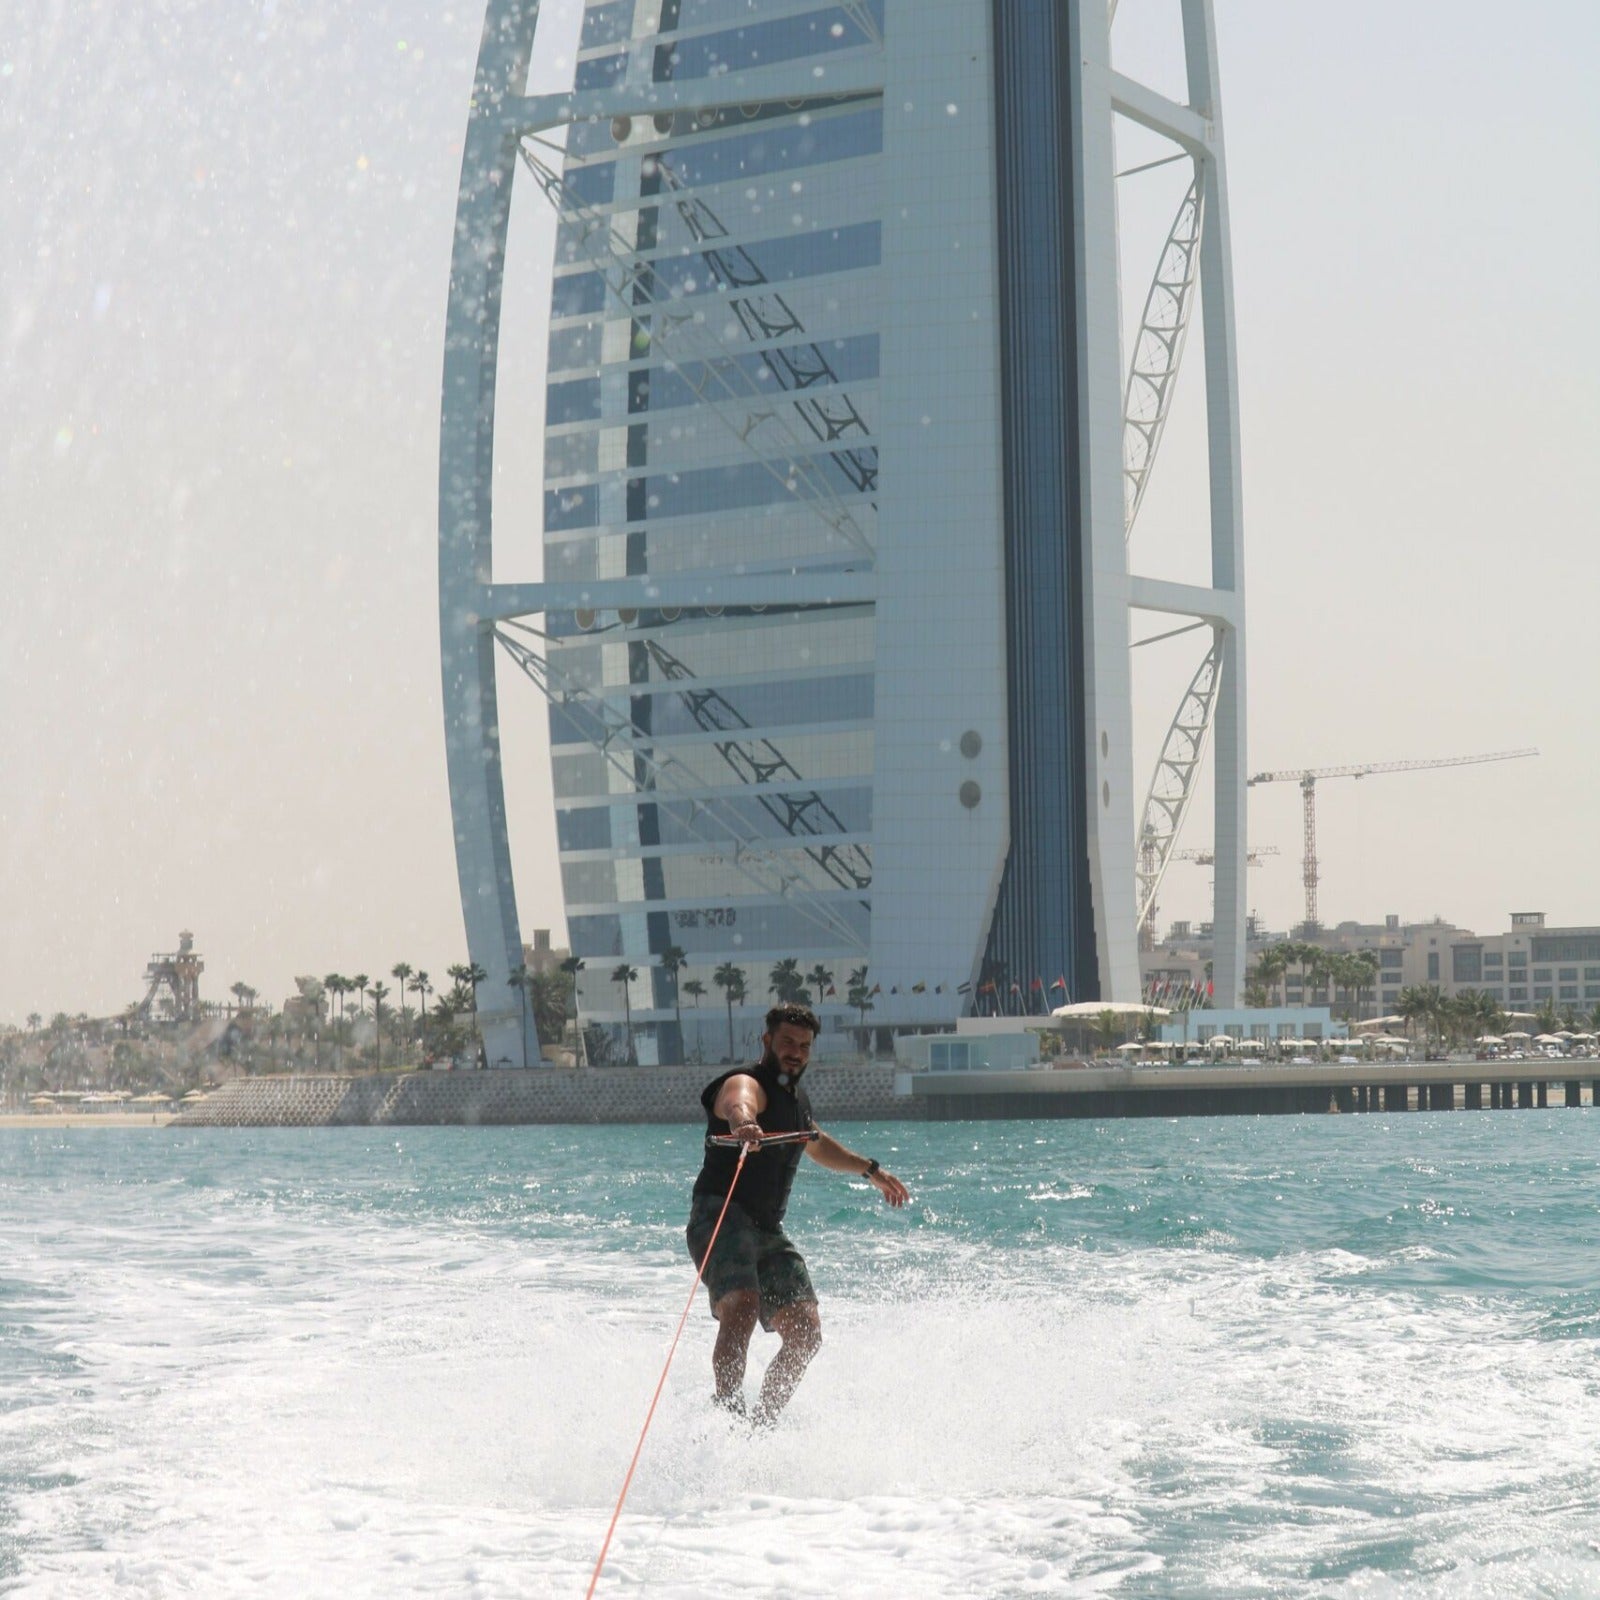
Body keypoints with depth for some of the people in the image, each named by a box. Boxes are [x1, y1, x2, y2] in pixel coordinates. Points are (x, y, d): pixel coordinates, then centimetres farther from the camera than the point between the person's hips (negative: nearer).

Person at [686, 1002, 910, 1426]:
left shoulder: (795, 1098, 19)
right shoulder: (748, 1084, -10)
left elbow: (815, 1143, 41)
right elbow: (739, 1104, -37)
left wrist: (871, 1170, 48)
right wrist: (743, 1125, -61)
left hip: (767, 1230, 9)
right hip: (720, 1216, -9)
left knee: (806, 1333, -3)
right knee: (742, 1308, -31)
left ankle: (761, 1423, 2)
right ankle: (728, 1413, -34)